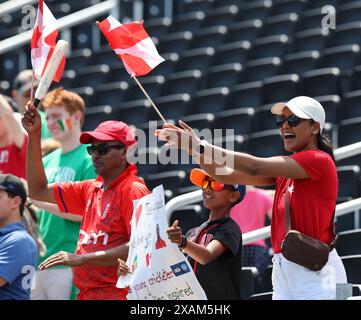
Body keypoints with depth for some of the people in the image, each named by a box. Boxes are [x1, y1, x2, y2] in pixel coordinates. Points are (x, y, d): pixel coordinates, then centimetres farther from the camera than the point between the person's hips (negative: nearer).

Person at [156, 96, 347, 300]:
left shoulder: (320, 161, -9)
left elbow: (255, 167, -17)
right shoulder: (285, 168, 18)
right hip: (283, 271, 8)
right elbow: (228, 175, 10)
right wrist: (195, 149, -6)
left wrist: (201, 146, -18)